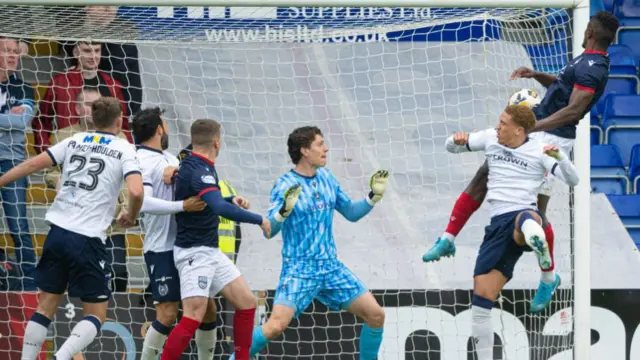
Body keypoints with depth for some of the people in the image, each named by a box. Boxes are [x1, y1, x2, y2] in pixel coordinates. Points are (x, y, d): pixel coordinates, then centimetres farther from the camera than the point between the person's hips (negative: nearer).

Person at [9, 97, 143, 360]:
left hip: (58, 232, 5)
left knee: (46, 307, 14)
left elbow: (33, 164, 4)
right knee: (96, 316, 4)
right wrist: (131, 218, 3)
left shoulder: (74, 142, 10)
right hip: (87, 240, -5)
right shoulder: (124, 150, -2)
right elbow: (136, 192, -17)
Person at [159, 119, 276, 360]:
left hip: (210, 251, 10)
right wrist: (259, 220, -26)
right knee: (193, 318, -16)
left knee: (246, 302, 8)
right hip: (195, 252, -10)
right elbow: (222, 209, -36)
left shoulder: (192, 166, 9)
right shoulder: (200, 171, -21)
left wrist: (231, 201, 9)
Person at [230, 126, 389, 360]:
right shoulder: (286, 185, -11)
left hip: (331, 266, 6)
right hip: (299, 269, -6)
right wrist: (285, 210, -34)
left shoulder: (326, 178, 7)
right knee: (276, 326, -21)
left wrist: (373, 196, 4)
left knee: (375, 315, 0)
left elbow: (351, 214, 18)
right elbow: (269, 231, -17)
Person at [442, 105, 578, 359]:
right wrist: (457, 139, -3)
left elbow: (572, 180, -5)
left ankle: (538, 243, -82)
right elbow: (452, 147, 22)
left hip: (525, 213, -5)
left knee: (525, 220, -46)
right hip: (499, 222, 5)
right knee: (481, 296, -1)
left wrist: (559, 156, -24)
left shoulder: (538, 151, 1)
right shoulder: (490, 138, 14)